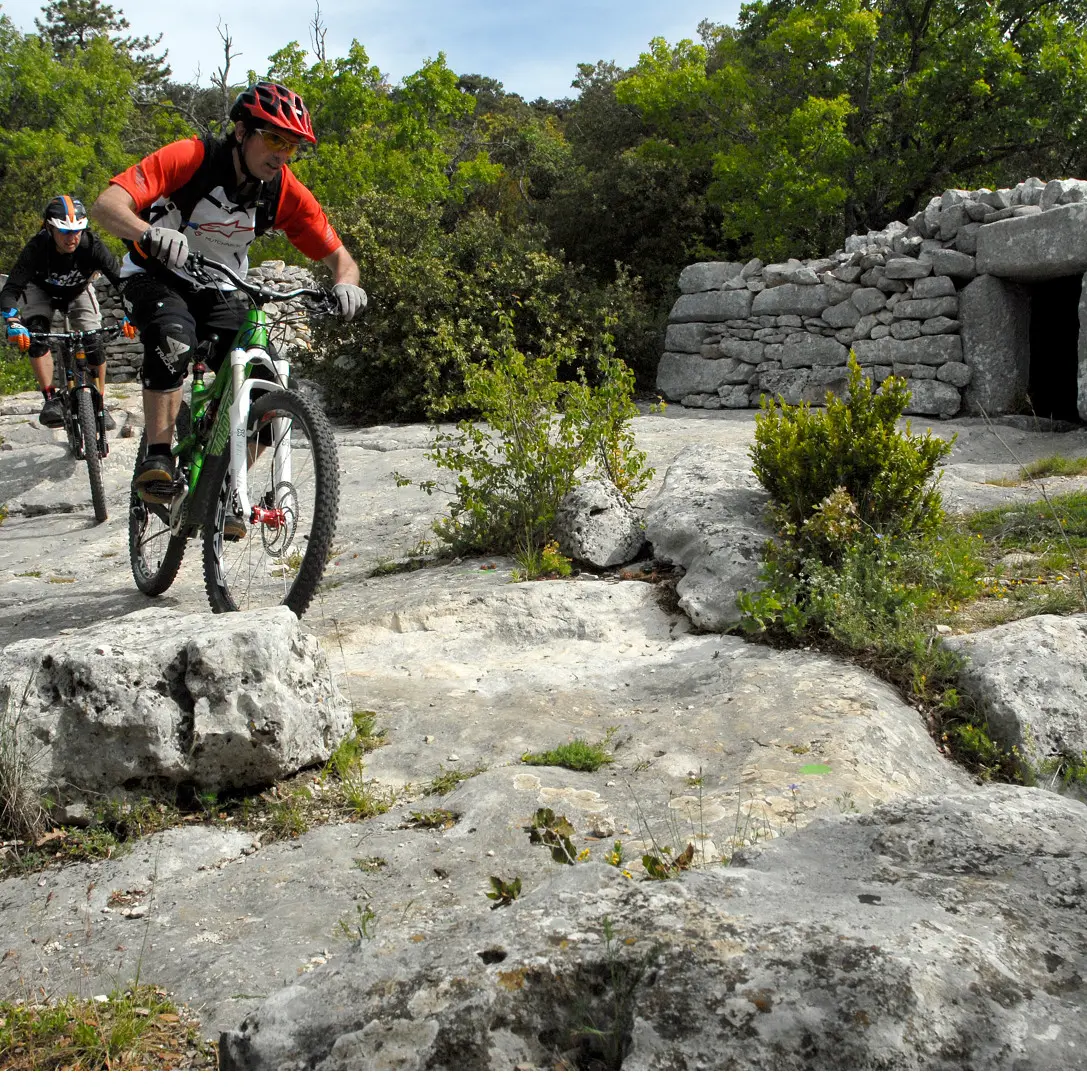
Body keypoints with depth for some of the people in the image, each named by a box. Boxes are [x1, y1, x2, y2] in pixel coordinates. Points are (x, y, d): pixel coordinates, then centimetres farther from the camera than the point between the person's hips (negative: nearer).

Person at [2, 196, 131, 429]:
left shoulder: (92, 246, -33)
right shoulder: (36, 248, -35)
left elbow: (120, 279, -37)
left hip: (78, 291, 1)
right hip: (41, 290, -1)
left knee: (94, 345, -16)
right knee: (35, 335, -27)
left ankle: (99, 405, 0)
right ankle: (51, 399, -21)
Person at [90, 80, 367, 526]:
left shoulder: (286, 192, -14)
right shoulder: (191, 157, -24)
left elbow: (338, 256, -8)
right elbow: (105, 204, -33)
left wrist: (344, 284, -33)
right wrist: (148, 233, -56)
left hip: (221, 290, 4)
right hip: (157, 277, -3)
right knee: (174, 340, -37)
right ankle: (157, 458, -24)